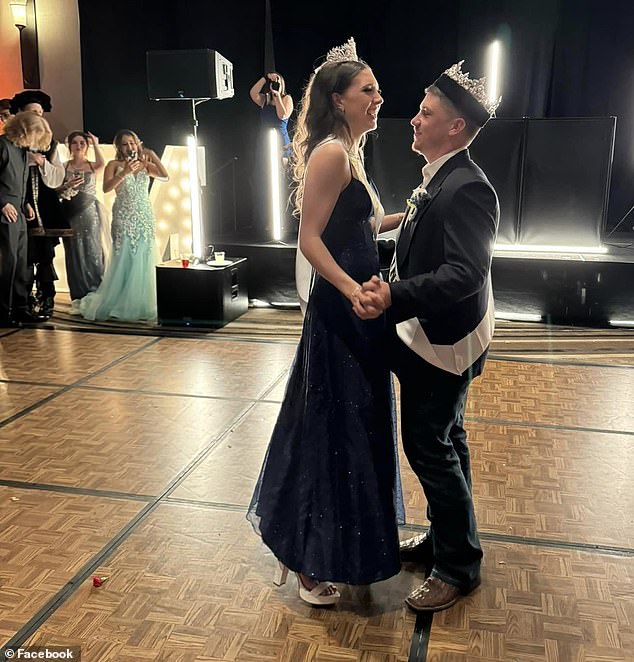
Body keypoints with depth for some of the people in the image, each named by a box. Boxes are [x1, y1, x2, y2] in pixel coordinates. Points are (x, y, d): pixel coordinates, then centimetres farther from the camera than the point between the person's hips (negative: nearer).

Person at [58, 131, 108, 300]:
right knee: (75, 252, 3)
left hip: (90, 213, -1)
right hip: (70, 214, 1)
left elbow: (102, 163, -18)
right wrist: (67, 186, -13)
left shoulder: (92, 166, 7)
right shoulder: (63, 167, 8)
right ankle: (79, 295, 10)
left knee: (92, 251, -3)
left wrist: (96, 144, -11)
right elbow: (55, 192, 4)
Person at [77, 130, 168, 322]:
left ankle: (141, 305, 10)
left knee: (144, 262, 2)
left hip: (145, 218, 3)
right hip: (124, 219, -3)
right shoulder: (114, 165, 4)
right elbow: (106, 188, -11)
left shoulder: (145, 165, 12)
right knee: (123, 261, -4)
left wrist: (152, 155, -3)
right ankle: (118, 305, 6)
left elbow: (165, 177, -3)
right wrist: (124, 172, -21)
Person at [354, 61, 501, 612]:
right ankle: (443, 538, 37)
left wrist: (394, 296, -39)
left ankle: (459, 565, 17)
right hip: (430, 335, 10)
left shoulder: (467, 188, -22)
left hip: (443, 340, -10)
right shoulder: (437, 180, 8)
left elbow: (466, 273, -31)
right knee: (444, 441, 19)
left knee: (429, 446, -1)